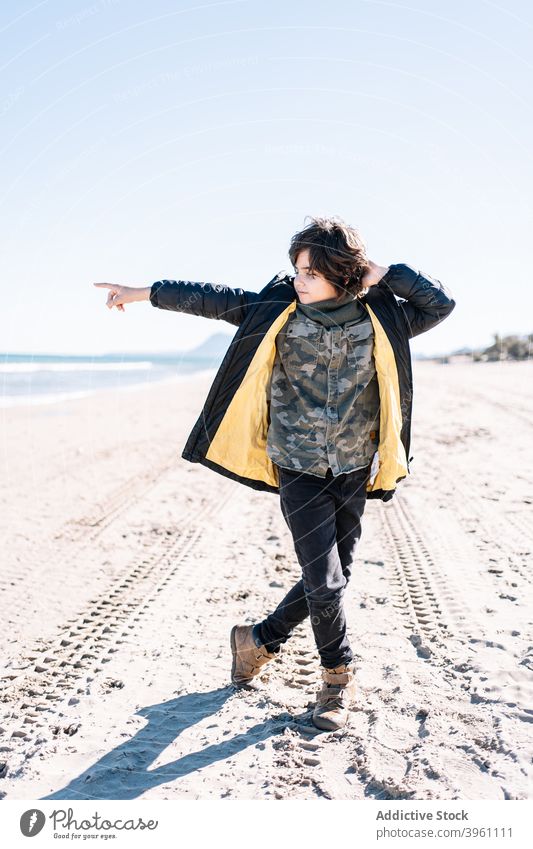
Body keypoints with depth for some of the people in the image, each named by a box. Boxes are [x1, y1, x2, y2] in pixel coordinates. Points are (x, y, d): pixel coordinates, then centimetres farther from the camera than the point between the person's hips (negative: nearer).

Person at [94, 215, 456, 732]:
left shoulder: (378, 319, -2)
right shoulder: (277, 310, -4)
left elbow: (441, 303, -1)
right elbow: (213, 300, -2)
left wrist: (384, 276, -7)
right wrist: (145, 293, 0)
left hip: (354, 470, 3)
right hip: (298, 470, -2)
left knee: (333, 578, 8)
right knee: (324, 581, -5)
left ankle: (259, 641, 31)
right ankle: (338, 676, 21)